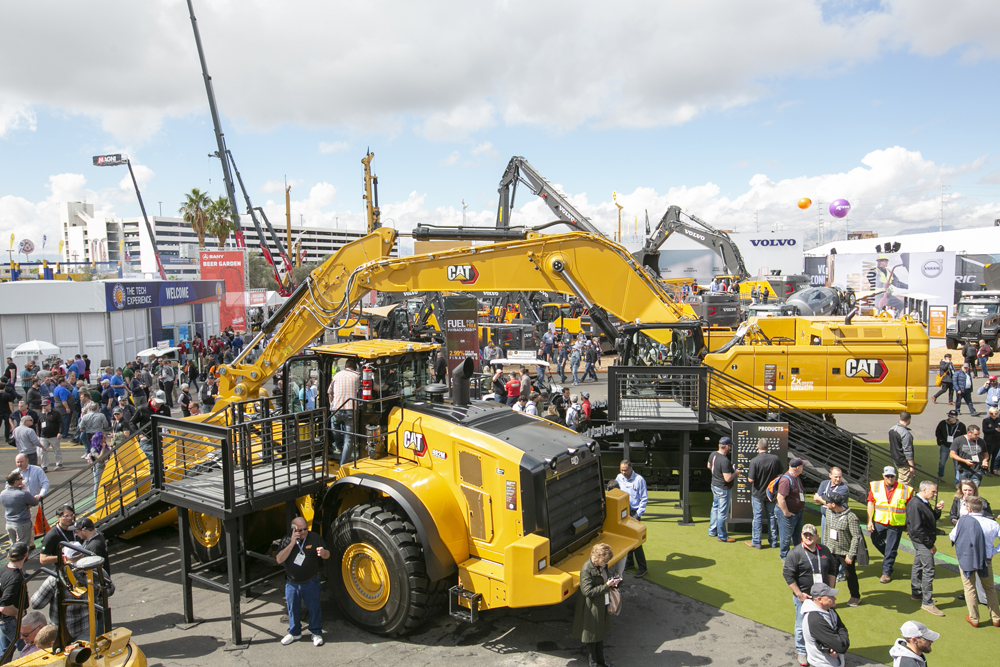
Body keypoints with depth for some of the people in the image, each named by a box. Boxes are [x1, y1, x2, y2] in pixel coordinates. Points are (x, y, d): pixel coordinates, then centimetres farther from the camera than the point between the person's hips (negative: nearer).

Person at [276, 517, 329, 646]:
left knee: (314, 607, 6)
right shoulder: (287, 541, -2)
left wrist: (323, 552, -28)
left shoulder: (315, 538, -7)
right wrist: (292, 544, -23)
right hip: (292, 583, 2)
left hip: (311, 582, -2)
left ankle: (316, 633, 25)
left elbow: (327, 555, -3)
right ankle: (294, 633, 35)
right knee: (293, 609, 15)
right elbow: (279, 560, -14)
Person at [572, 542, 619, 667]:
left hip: (603, 605, 8)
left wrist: (612, 582, -7)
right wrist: (606, 586, -28)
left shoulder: (602, 565, -3)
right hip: (591, 607, -8)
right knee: (592, 633, 10)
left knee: (601, 631, 21)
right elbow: (588, 591, -27)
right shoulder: (586, 569, -27)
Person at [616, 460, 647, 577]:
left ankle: (642, 567, 1)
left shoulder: (639, 480, -10)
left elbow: (644, 499, -6)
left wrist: (638, 514, -11)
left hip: (634, 512, -5)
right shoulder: (619, 478, 5)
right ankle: (628, 563, 27)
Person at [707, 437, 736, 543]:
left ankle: (712, 531, 36)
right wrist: (736, 472, -13)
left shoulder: (713, 454, -3)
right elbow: (728, 478, -29)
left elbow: (709, 466, 15)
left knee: (715, 508, 23)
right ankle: (722, 536, 15)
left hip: (715, 485, 9)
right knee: (722, 512, 3)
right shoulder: (725, 461, -30)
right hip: (723, 489, -9)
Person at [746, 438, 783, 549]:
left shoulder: (755, 461, -23)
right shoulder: (776, 458, -11)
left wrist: (748, 474, -1)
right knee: (772, 516, 15)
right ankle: (773, 541, 24)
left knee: (758, 517, 7)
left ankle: (756, 542, 15)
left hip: (758, 493, -3)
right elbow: (780, 474, 3)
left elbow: (751, 479, -21)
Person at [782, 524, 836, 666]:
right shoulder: (795, 552, -13)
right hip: (803, 596, -4)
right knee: (802, 626, 5)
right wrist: (799, 594, -14)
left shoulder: (824, 551, 4)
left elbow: (832, 570, 15)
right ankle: (802, 652, 23)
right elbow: (788, 574, -13)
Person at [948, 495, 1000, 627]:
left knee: (970, 588, 12)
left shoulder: (963, 520, -13)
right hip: (986, 560, 2)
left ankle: (974, 619, 20)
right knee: (989, 588, 21)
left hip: (966, 559, -2)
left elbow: (952, 537, -2)